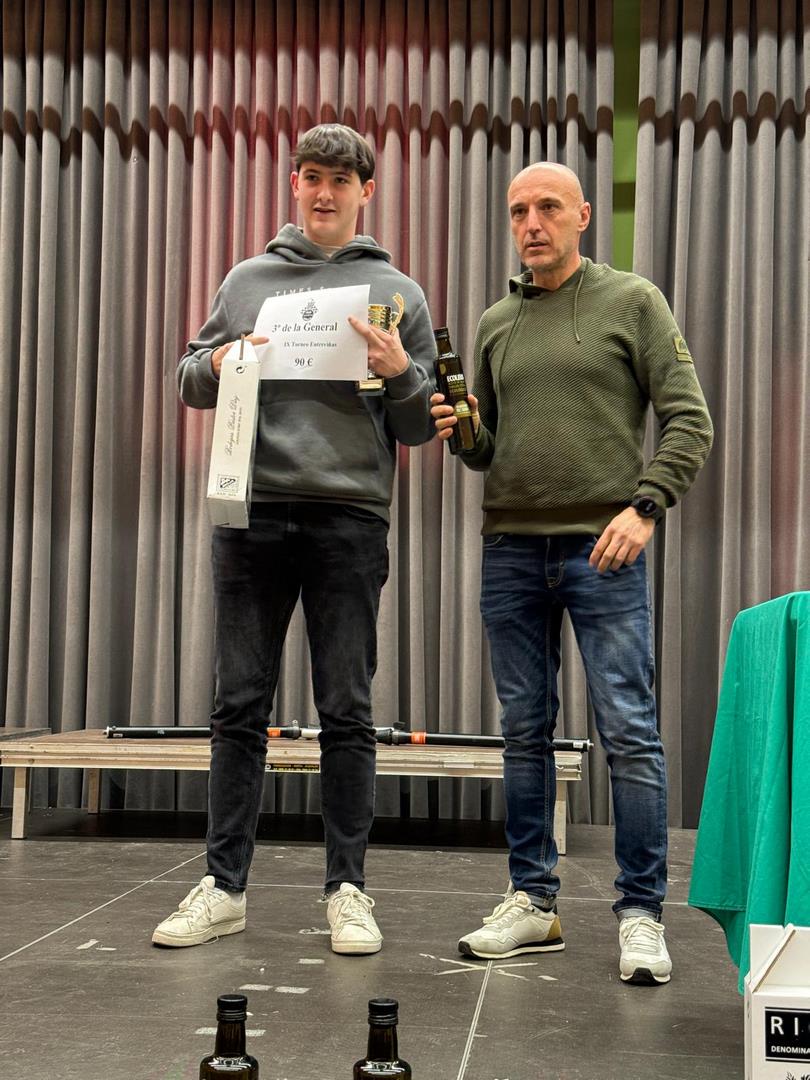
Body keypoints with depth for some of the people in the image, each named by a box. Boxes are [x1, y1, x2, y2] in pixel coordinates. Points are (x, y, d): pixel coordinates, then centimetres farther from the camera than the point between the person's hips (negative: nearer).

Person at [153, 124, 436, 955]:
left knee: (346, 711, 2)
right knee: (239, 706, 5)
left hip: (350, 519, -1)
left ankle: (347, 888, 11)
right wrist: (218, 364, -5)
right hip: (252, 514, 2)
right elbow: (189, 381, 17)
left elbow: (421, 428, 10)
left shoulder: (397, 293, 11)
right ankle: (224, 886, 13)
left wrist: (400, 372, -11)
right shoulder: (246, 280, 16)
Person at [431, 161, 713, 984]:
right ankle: (533, 901, 17)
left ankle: (641, 914, 4)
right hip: (510, 547, 4)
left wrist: (645, 506, -14)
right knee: (525, 731, 7)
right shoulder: (495, 324, 16)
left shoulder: (632, 302, 4)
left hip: (603, 546, -4)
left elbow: (688, 421, -1)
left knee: (629, 731, -5)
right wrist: (460, 431, -1)